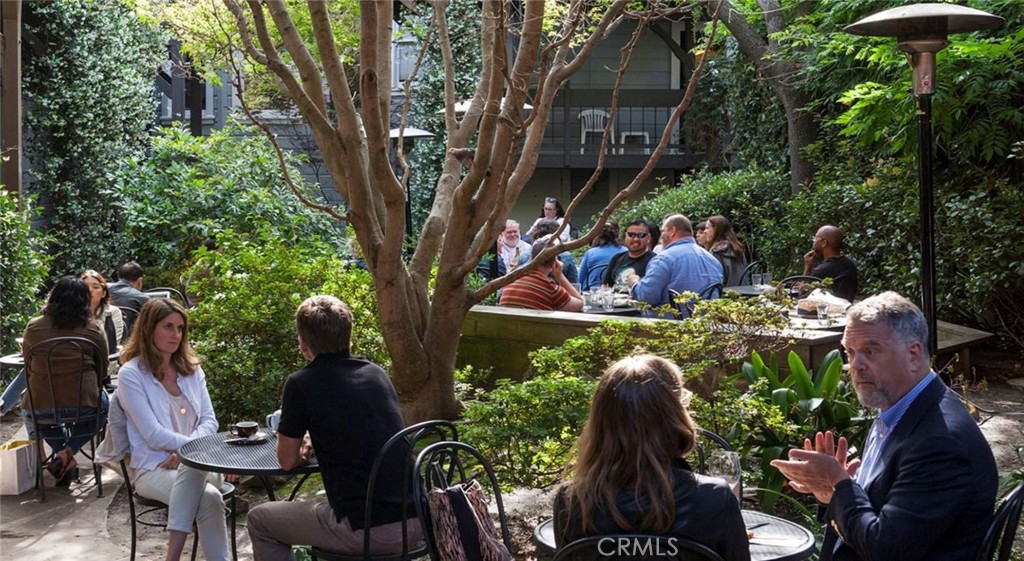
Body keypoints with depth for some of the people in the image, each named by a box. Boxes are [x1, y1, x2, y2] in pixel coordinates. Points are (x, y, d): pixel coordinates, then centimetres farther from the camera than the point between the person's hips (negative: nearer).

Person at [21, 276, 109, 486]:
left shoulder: (33, 327, 0)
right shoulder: (94, 330, -3)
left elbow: (28, 369, 11)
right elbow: (102, 372, 5)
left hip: (41, 409, 2)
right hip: (84, 406, -2)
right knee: (104, 403, 33)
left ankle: (63, 455, 18)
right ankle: (68, 452, 10)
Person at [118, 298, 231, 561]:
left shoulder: (192, 368, 13)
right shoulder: (131, 374, -3)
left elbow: (209, 421, 8)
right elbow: (154, 436, -11)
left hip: (198, 465, 4)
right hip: (154, 468, -4)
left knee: (192, 467, -36)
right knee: (208, 498, -34)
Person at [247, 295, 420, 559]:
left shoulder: (301, 384, -6)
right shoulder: (377, 372, 11)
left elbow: (287, 460, 5)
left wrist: (302, 445, 25)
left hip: (368, 530, -6)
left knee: (259, 520, 18)